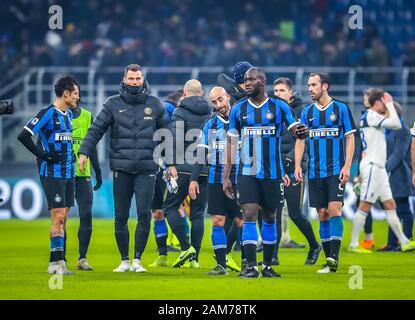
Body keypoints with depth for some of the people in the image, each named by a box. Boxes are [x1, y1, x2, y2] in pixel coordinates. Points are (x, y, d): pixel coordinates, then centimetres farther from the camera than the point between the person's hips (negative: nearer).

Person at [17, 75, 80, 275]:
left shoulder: (68, 114, 14)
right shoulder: (48, 114, -11)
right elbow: (23, 136, -17)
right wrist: (43, 155, -15)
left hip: (68, 174, 8)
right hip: (52, 174, -8)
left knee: (63, 218, 8)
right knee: (58, 217, -11)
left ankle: (56, 262, 12)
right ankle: (58, 262, -9)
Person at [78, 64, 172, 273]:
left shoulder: (154, 105, 7)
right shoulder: (114, 104, 4)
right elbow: (96, 129, 0)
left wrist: (171, 163, 13)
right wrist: (84, 152, -12)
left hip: (146, 169, 0)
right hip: (121, 168, 0)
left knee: (144, 214, -9)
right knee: (121, 216, 4)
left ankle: (137, 259, 1)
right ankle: (124, 261, 15)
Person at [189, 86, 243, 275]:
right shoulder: (209, 125, 11)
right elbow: (201, 154, 11)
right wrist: (194, 179, 3)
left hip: (238, 179, -3)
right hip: (216, 179, 3)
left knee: (241, 221, -2)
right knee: (217, 221, -1)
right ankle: (221, 264, 2)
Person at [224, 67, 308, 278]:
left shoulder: (279, 107, 0)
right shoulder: (238, 109, 4)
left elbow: (295, 130, -2)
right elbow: (231, 143, 7)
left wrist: (301, 133, -29)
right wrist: (226, 176, 3)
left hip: (272, 172, 0)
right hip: (247, 172, 0)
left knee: (269, 217, 10)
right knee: (249, 215, -11)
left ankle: (267, 266, 20)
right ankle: (251, 266, -12)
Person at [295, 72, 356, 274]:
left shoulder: (341, 109, 0)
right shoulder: (307, 112, 10)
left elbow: (350, 138, 1)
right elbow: (300, 140, 12)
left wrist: (347, 166, -8)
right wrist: (297, 165, 1)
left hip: (336, 171, -4)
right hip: (315, 172, 4)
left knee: (334, 210, -15)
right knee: (322, 214, 4)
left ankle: (334, 257, -17)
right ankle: (329, 260, 8)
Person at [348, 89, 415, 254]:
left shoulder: (374, 118, 19)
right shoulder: (370, 115, -11)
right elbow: (396, 124, -18)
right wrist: (390, 104, -8)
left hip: (378, 168, 10)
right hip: (372, 166, -10)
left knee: (390, 205, 8)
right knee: (365, 206, -8)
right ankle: (353, 244, -6)